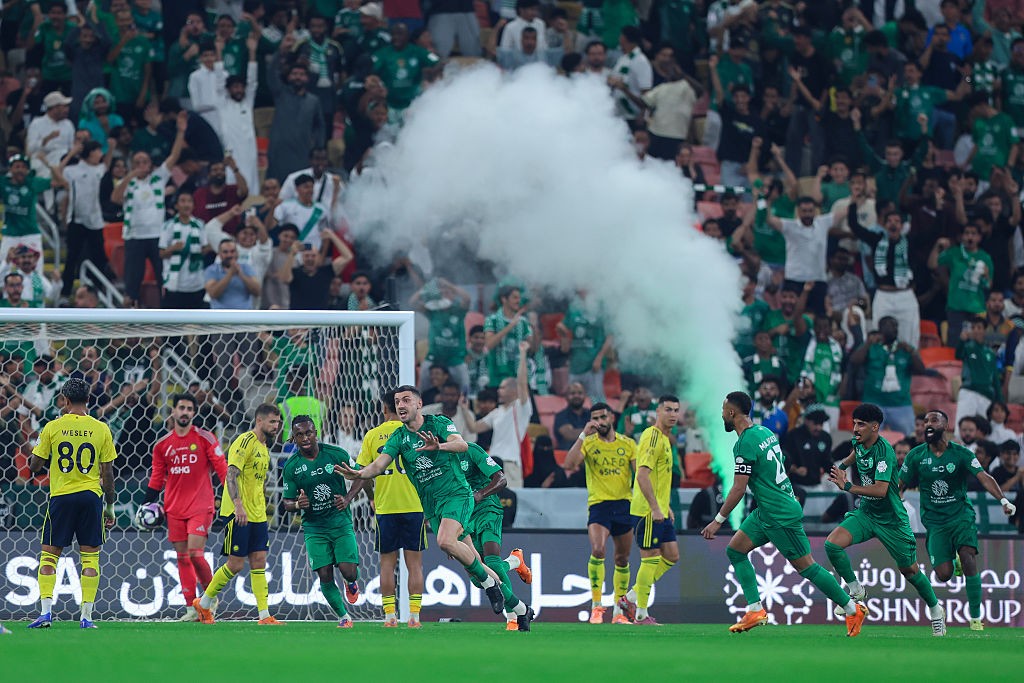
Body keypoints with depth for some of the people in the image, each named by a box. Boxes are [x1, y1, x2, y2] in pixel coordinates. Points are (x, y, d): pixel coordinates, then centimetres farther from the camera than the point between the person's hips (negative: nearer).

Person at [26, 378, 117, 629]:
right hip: (91, 496, 1)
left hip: (61, 496, -1)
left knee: (49, 554, 7)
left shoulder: (53, 427, -3)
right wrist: (110, 506, 10)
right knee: (90, 555, 5)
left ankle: (45, 611, -4)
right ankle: (86, 616, 1)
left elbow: (34, 465, 1)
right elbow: (107, 473, 2)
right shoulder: (101, 429, 0)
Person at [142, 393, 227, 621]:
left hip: (200, 507, -4)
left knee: (195, 553, -15)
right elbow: (156, 479, 14)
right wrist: (148, 507, 7)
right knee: (182, 557, 3)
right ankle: (191, 608, 8)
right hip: (174, 509, 4)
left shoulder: (205, 438, -2)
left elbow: (222, 469, -3)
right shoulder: (163, 444, 8)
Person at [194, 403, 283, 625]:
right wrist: (238, 505, -30)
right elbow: (231, 474, -21)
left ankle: (264, 616, -1)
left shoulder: (264, 447, 16)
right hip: (239, 514, -8)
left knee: (259, 562, 2)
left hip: (257, 515, 8)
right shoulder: (245, 442, -13)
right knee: (235, 564, -5)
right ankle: (203, 603, 12)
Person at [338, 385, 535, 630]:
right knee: (472, 566, 5)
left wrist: (438, 446, -43)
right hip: (431, 505, 5)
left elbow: (462, 444, -22)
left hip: (456, 494, -5)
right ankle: (519, 608, 18)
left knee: (445, 541, -33)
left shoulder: (438, 423, -6)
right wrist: (359, 474, -28)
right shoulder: (398, 438, 5)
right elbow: (378, 466, -5)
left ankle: (489, 583, -12)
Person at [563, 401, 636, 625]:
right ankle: (596, 605, -16)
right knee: (598, 550, -24)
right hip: (598, 504, -3)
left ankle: (618, 611, 19)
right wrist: (583, 435, -18)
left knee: (622, 559, 9)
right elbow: (569, 464, -14)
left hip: (625, 504, 3)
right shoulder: (589, 443, 2)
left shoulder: (628, 444, 8)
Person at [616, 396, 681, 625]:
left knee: (671, 556, 10)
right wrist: (655, 507, -25)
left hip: (660, 510, 10)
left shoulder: (664, 438, 16)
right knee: (651, 559, -5)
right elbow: (643, 475, -23)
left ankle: (631, 598, 17)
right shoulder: (652, 437, -15)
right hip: (647, 510, -10)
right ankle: (641, 614, 2)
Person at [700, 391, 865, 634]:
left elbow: (738, 489, -20)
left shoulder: (745, 444, -19)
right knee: (735, 550, 8)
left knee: (806, 567, -3)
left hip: (780, 515, -10)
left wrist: (718, 521, -13)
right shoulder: (764, 432, 10)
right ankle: (755, 610, 4)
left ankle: (852, 609, 5)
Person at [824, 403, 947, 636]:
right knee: (832, 544, -16)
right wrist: (843, 465, 22)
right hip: (865, 513, 6)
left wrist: (848, 487, -36)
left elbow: (881, 490, -36)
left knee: (909, 570, 5)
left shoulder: (884, 451, -25)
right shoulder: (859, 443, -2)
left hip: (891, 519, -6)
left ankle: (936, 611, 29)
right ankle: (856, 592, 4)